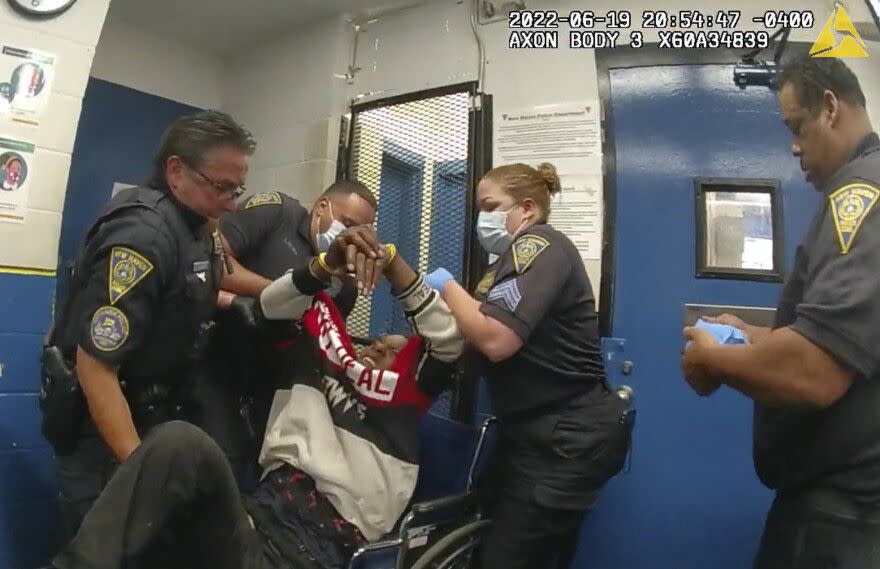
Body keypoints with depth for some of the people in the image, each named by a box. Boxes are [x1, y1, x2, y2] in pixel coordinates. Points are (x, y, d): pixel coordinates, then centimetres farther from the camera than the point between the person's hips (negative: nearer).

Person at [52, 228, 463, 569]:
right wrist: (325, 267, -6)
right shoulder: (324, 372, 21)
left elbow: (448, 339, -1)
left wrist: (393, 263, -11)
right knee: (181, 441, -28)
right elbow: (270, 308, 13)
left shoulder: (401, 407, 12)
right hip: (251, 526, 4)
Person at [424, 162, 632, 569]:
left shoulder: (539, 245, -14)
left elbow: (496, 340, -29)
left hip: (567, 437, -10)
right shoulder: (514, 259, 18)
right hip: (538, 433, 10)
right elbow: (473, 340, 12)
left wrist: (448, 287, -13)